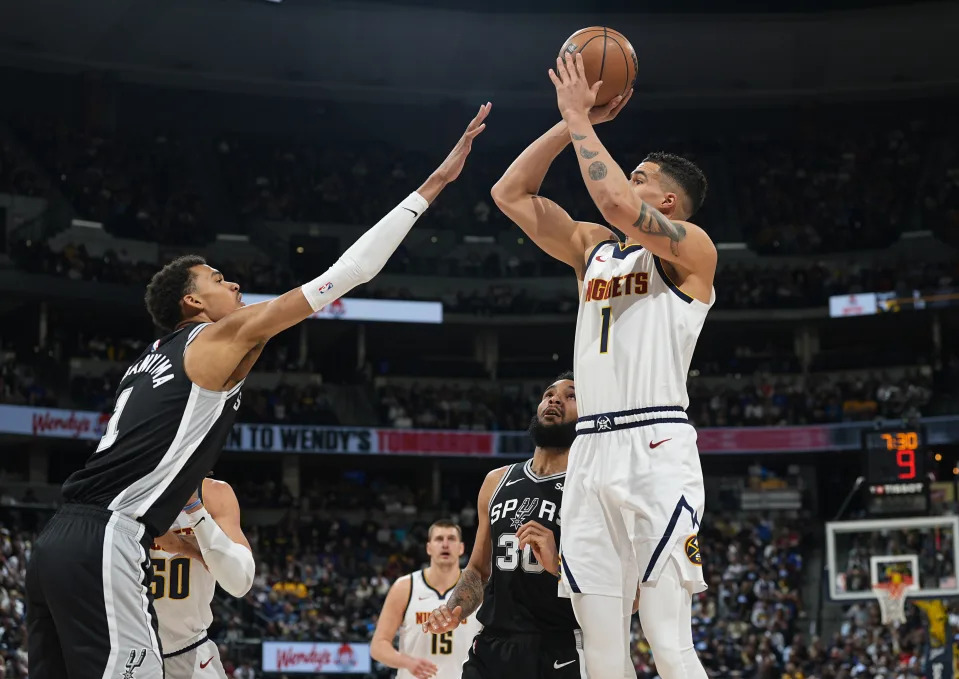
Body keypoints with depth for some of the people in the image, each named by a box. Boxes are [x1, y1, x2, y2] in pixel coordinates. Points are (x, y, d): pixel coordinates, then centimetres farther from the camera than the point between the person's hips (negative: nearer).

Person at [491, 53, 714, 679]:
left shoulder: (692, 248, 2)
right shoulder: (593, 247, 22)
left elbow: (617, 205, -16)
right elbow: (511, 194, 20)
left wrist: (581, 120, -5)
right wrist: (570, 121, 12)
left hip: (656, 447, -6)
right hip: (591, 451, 7)